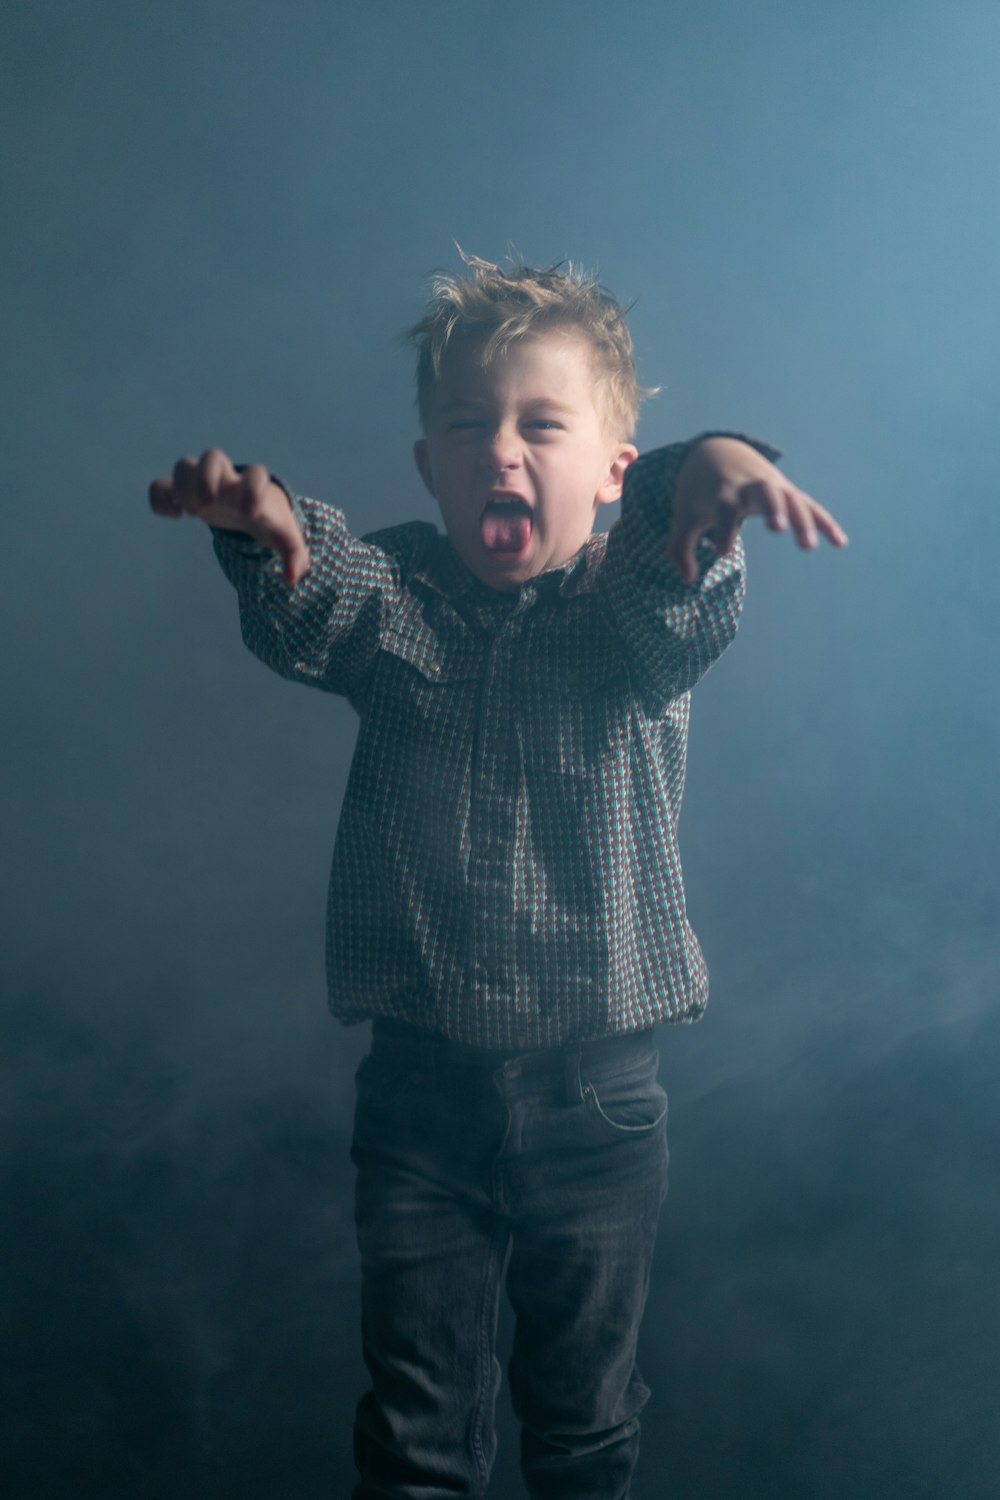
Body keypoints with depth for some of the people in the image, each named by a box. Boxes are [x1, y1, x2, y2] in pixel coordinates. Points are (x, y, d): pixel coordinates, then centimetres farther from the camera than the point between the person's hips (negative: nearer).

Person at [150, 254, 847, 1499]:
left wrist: (707, 474, -51)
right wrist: (268, 529, -47)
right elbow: (311, 613, -23)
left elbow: (677, 602, -28)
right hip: (423, 1083, 0)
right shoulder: (397, 600, -1)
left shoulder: (639, 606, -4)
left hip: (597, 1092, 0)